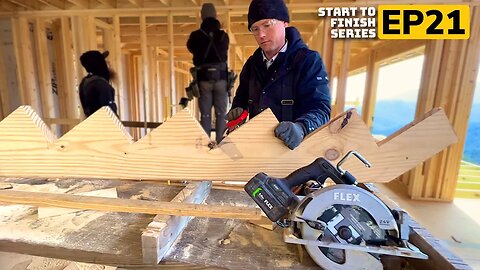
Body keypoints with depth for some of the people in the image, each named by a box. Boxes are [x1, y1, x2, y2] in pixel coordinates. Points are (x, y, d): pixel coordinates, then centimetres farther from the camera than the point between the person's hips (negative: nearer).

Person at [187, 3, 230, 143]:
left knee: (205, 115, 5)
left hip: (204, 79, 0)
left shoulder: (196, 36, 1)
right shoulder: (224, 36, 5)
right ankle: (220, 143, 9)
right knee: (221, 114, 7)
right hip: (221, 79, 1)